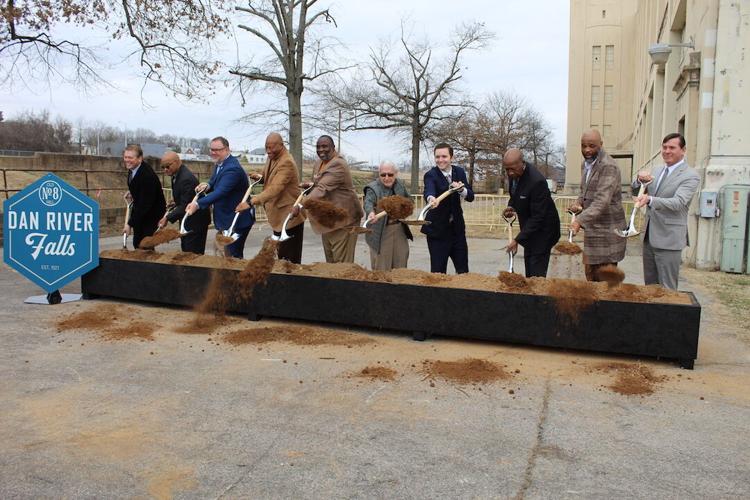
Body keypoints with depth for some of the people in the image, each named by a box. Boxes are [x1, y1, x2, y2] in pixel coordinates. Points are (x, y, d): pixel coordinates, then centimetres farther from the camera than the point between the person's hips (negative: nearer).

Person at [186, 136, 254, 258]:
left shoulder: (232, 168, -25)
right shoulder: (219, 164, 6)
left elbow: (220, 191, -35)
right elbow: (215, 184, 14)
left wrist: (198, 204, -44)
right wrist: (207, 186, -11)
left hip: (238, 219, -10)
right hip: (227, 218, 10)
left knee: (234, 255, -3)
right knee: (227, 253, 19)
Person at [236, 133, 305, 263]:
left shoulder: (286, 162, -21)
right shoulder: (272, 158, 10)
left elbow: (275, 188, -33)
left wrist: (251, 202, -41)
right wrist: (261, 177, 1)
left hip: (289, 218, -9)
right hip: (278, 216, 9)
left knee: (290, 260, -4)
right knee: (281, 257, 14)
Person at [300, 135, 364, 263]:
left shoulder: (338, 165, -20)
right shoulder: (319, 163, 11)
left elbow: (323, 188, -32)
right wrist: (312, 185, 2)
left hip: (342, 220, -9)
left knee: (341, 261, -7)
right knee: (330, 260, 15)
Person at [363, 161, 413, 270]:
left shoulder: (400, 185, 4)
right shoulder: (373, 188, -13)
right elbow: (368, 202, -33)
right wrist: (371, 212, -55)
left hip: (400, 229, 6)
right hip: (381, 232, -5)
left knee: (401, 261, 15)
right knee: (381, 266, 1)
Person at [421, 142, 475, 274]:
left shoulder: (459, 172, 2)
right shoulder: (430, 175, -13)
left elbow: (470, 197, -2)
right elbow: (429, 190, -35)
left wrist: (461, 189, -24)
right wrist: (431, 198, -58)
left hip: (457, 228, 5)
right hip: (437, 229, -5)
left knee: (463, 270, 14)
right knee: (438, 271, -1)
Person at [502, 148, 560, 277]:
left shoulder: (537, 181, -31)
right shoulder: (514, 174, -6)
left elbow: (538, 217, -29)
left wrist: (517, 240, -30)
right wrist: (511, 206, -6)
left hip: (543, 229, -8)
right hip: (529, 227, 8)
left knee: (537, 272, -8)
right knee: (529, 270, 15)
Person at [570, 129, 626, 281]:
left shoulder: (608, 167, -18)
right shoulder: (585, 164, 10)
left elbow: (602, 201, -29)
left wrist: (580, 220, -39)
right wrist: (579, 203, 1)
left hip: (607, 230, -8)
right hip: (592, 229, 8)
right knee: (590, 273, 13)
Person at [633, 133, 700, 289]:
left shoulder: (690, 176, -10)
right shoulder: (657, 171, 13)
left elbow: (678, 202, -24)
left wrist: (650, 199, -41)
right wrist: (640, 179, -11)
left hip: (669, 240, -7)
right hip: (649, 237, 7)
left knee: (667, 289, 0)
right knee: (649, 285, 16)